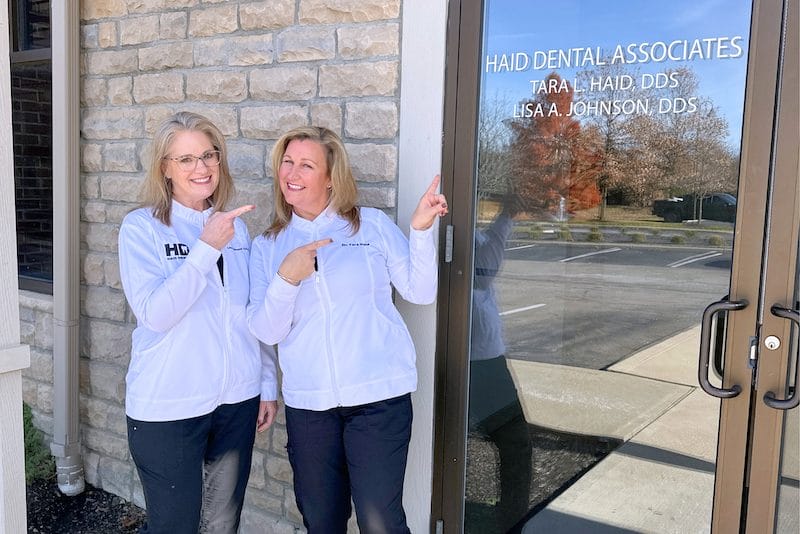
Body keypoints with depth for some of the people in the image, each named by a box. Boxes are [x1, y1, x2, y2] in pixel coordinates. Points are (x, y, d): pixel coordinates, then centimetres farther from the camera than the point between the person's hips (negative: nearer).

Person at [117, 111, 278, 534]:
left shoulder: (235, 225, 5)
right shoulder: (141, 227, -8)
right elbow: (154, 315, -19)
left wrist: (268, 384, 11)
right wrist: (206, 248, -24)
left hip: (238, 401, 4)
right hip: (168, 407, -4)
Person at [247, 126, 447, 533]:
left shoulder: (373, 225, 1)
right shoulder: (267, 246, 7)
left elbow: (421, 293, -3)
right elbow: (266, 331, -1)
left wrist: (421, 228, -14)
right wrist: (287, 278, -17)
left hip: (379, 396, -3)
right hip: (307, 403, 3)